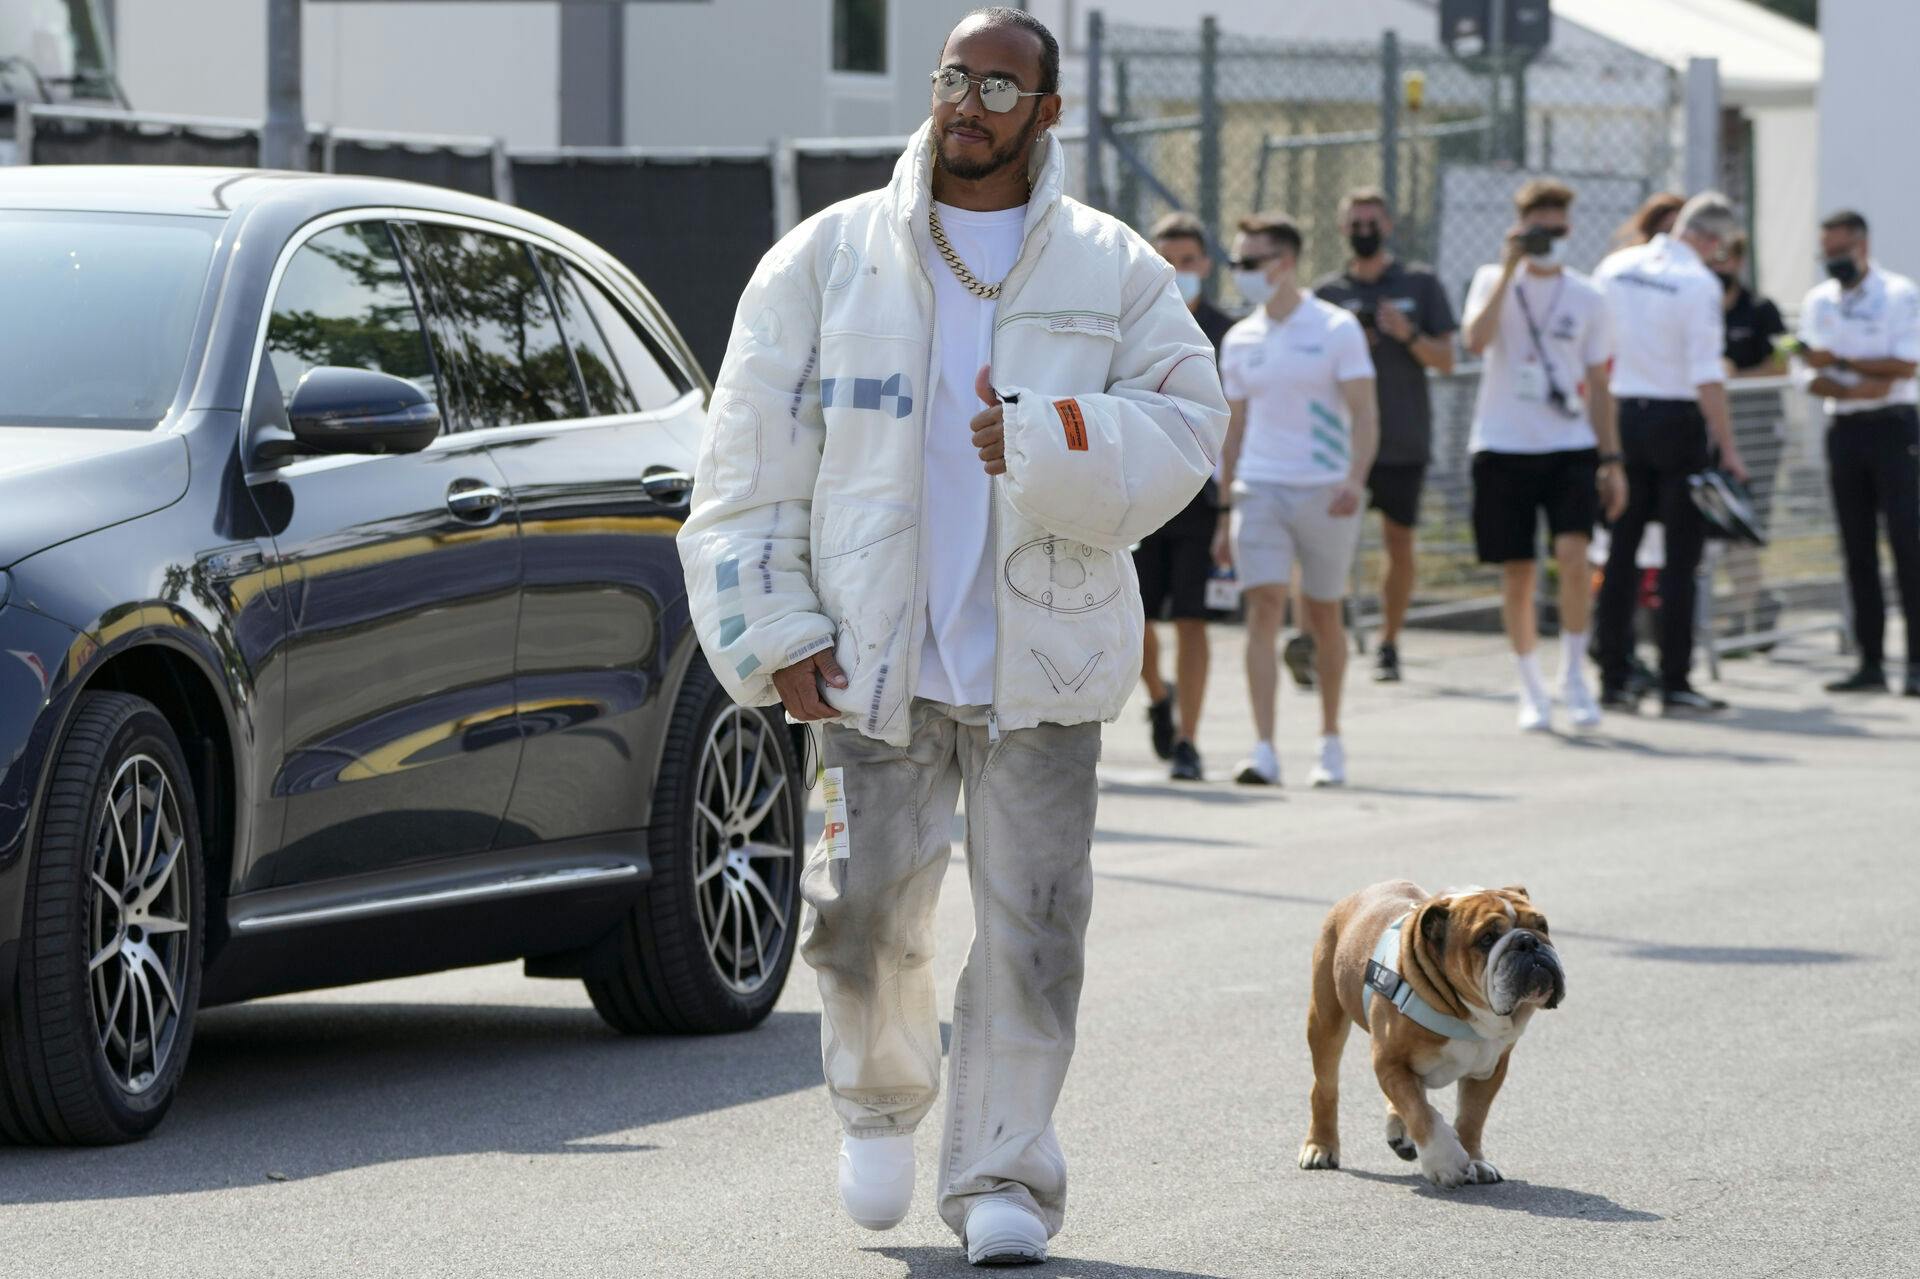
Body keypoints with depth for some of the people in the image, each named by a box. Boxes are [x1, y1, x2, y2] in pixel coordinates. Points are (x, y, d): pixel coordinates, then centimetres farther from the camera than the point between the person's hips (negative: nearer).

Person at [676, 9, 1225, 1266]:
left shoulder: (1115, 272, 6)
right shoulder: (827, 260, 5)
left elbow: (1185, 423, -1)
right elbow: (754, 462, 3)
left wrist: (1053, 446, -18)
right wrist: (776, 633, -5)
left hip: (1042, 656, 0)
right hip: (874, 652, 0)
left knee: (1032, 925, -1)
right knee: (868, 911, -2)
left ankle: (1002, 1175, 11)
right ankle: (882, 1102, 27)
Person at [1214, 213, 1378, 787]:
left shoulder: (1336, 329, -4)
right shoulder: (1239, 340, 9)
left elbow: (1363, 415, -8)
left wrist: (1355, 479, -24)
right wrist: (1226, 511, 12)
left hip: (1325, 494, -2)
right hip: (1258, 490, 2)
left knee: (1323, 616, 7)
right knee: (1263, 610, -11)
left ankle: (1330, 740, 24)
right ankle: (1264, 751, -16)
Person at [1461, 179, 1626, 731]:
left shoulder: (1586, 298, 7)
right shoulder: (1494, 281, 3)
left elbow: (1597, 386, 11)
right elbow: (1476, 340, -18)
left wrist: (1611, 460, 7)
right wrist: (1509, 270, -17)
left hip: (1569, 445, 0)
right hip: (1504, 447, 0)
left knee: (1573, 554, -19)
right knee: (1516, 572, 4)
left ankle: (1574, 674, -2)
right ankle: (1531, 690, 19)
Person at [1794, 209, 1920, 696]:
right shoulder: (1818, 301, 11)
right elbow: (1809, 375, 5)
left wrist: (1840, 363, -15)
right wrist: (1853, 389, -13)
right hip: (1844, 430, 5)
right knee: (1856, 548, 4)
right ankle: (1871, 662, 8)